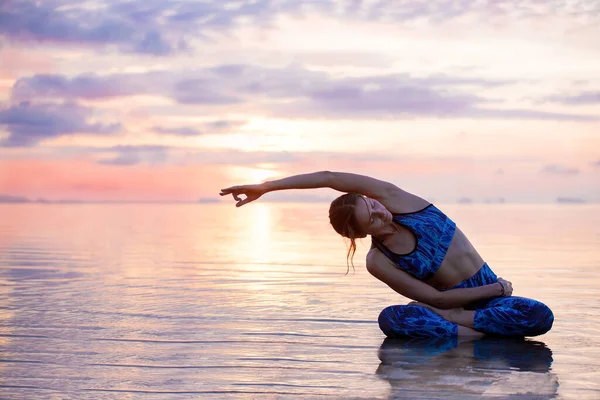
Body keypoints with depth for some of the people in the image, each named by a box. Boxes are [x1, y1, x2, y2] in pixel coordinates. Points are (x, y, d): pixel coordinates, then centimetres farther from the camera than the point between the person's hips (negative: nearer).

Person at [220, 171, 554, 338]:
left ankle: (447, 319, -17)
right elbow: (433, 297, -12)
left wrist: (266, 186, -16)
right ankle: (473, 332, -31)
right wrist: (497, 288, -13)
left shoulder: (389, 196, -12)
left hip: (489, 291, 3)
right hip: (451, 300, -2)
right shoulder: (378, 262, -13)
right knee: (389, 319, -33)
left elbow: (329, 179, -23)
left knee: (540, 316, -29)